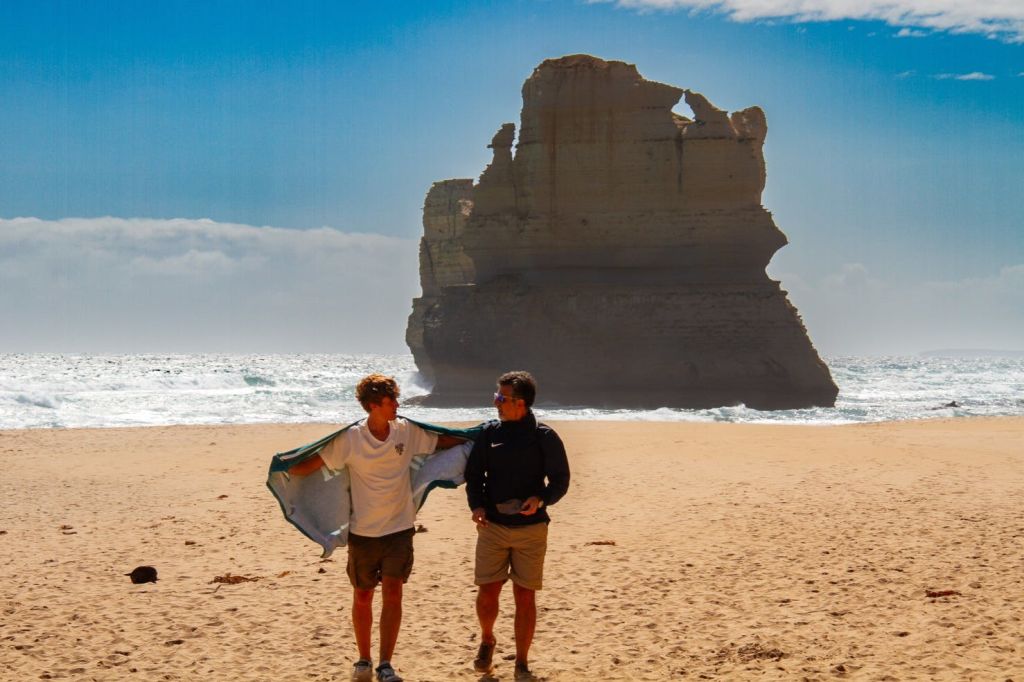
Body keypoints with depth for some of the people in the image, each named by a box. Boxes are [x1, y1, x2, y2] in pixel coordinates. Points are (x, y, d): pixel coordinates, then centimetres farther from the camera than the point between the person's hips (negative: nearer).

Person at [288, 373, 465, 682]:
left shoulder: (407, 431, -5)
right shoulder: (351, 438, -13)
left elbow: (442, 442, 9)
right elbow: (311, 465, -12)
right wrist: (286, 469, -29)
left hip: (399, 528, 1)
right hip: (363, 530, -1)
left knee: (393, 593, -6)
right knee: (362, 597, 11)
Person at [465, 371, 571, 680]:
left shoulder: (545, 437, -6)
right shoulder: (489, 433, 2)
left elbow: (560, 480, -1)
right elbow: (473, 473, 7)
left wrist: (540, 499, -20)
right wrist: (476, 505, -10)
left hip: (531, 529, -2)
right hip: (493, 527, 2)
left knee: (525, 597, 3)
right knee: (487, 593, 1)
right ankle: (487, 640, 32)